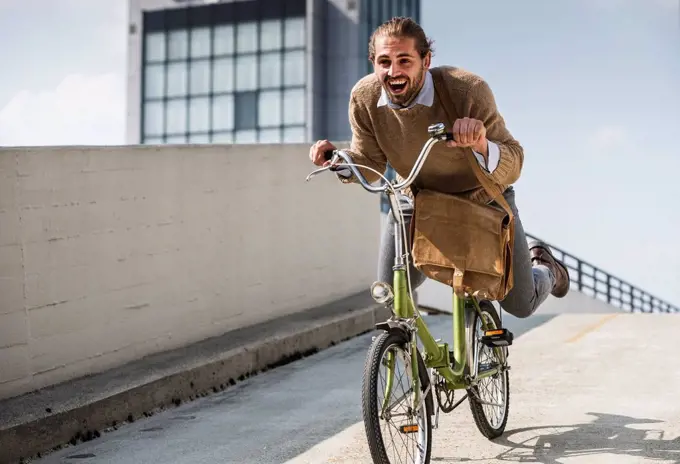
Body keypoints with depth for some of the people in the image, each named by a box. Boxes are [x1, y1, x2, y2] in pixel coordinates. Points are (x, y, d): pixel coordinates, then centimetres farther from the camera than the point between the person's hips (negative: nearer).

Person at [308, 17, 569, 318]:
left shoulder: (468, 90, -33)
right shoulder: (364, 98, -22)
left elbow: (512, 166, -33)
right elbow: (370, 164, -7)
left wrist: (482, 146, -56)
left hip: (483, 200, -2)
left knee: (521, 306, 4)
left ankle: (544, 266, 42)